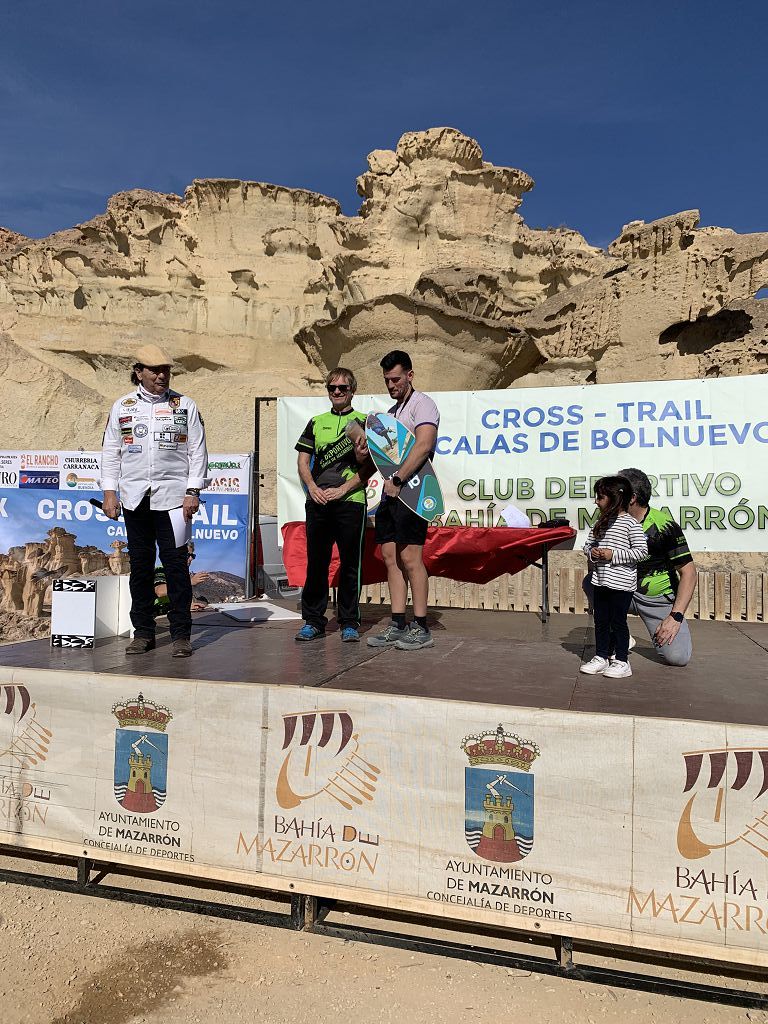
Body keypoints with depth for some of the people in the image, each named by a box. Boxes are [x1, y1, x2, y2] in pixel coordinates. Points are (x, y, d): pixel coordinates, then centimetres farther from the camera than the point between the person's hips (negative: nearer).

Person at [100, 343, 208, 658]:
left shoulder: (185, 405, 5)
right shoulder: (122, 406, 11)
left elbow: (198, 451, 2)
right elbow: (111, 452, 12)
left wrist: (193, 491, -5)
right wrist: (109, 492, 4)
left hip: (173, 496, -2)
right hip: (134, 498, 3)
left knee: (176, 563, -4)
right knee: (140, 564, 8)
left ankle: (181, 634, 5)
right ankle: (143, 632, 18)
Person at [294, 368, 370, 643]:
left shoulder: (363, 422, 7)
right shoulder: (316, 422, 17)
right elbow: (303, 461, 14)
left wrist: (342, 489, -10)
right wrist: (312, 488, -4)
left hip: (350, 501, -3)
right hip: (317, 502, 3)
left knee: (350, 564, 1)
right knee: (316, 562, 6)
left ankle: (349, 623, 11)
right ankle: (313, 620, 17)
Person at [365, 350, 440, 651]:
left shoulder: (422, 403, -3)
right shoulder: (390, 411, 24)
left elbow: (423, 446, -18)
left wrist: (397, 480, -22)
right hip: (389, 492, 9)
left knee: (410, 557, -9)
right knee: (390, 557, 6)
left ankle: (421, 629, -3)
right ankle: (398, 626, 11)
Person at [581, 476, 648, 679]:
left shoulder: (630, 523, -12)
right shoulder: (601, 521, 10)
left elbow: (641, 551, -15)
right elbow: (588, 544, 16)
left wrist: (613, 555, -19)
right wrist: (591, 552, -7)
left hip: (621, 583, -7)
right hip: (601, 580, 7)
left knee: (618, 621, 1)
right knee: (600, 621, 12)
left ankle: (622, 661, 12)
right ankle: (601, 658, 23)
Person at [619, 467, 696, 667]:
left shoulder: (663, 525, -17)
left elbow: (688, 573, -16)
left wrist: (675, 617, -23)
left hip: (658, 598, -4)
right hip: (625, 591, 4)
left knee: (678, 657, -19)